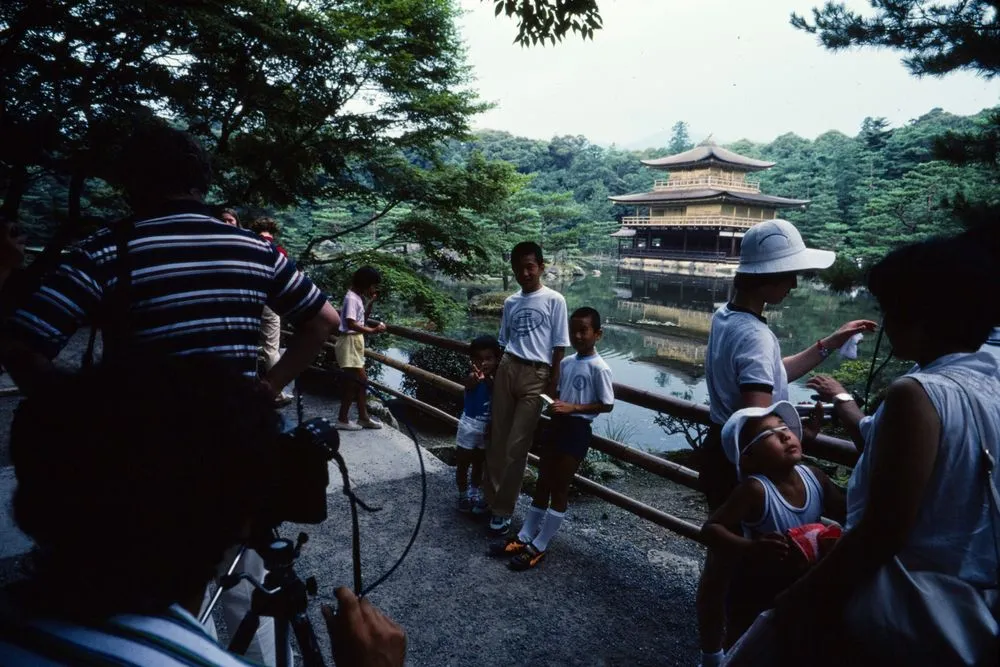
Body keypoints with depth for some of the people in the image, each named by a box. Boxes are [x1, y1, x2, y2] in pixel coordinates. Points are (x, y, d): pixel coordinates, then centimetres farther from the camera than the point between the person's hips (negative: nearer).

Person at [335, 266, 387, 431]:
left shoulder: (358, 297, 12)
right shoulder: (352, 298, -16)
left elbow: (362, 319, 21)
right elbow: (351, 324, -25)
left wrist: (371, 303, 10)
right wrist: (373, 330, -27)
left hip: (355, 343, 10)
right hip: (349, 343, -10)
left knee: (358, 381, 13)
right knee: (354, 382, -5)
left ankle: (363, 417, 20)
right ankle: (342, 419, 4)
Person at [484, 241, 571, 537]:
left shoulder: (554, 300, -1)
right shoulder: (510, 302, 12)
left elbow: (559, 347, -2)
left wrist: (552, 385, -6)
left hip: (536, 375, -4)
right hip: (506, 370, 4)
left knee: (516, 446, -2)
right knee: (497, 440, 7)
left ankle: (502, 510, 10)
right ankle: (490, 499, 21)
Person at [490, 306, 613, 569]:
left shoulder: (599, 368, -13)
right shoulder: (565, 362, 7)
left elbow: (607, 405, -12)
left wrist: (573, 408, -18)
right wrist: (553, 401, -3)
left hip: (577, 430, -7)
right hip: (557, 425, 7)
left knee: (560, 487, 1)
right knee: (543, 482, 13)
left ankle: (539, 547, 10)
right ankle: (524, 538, 22)